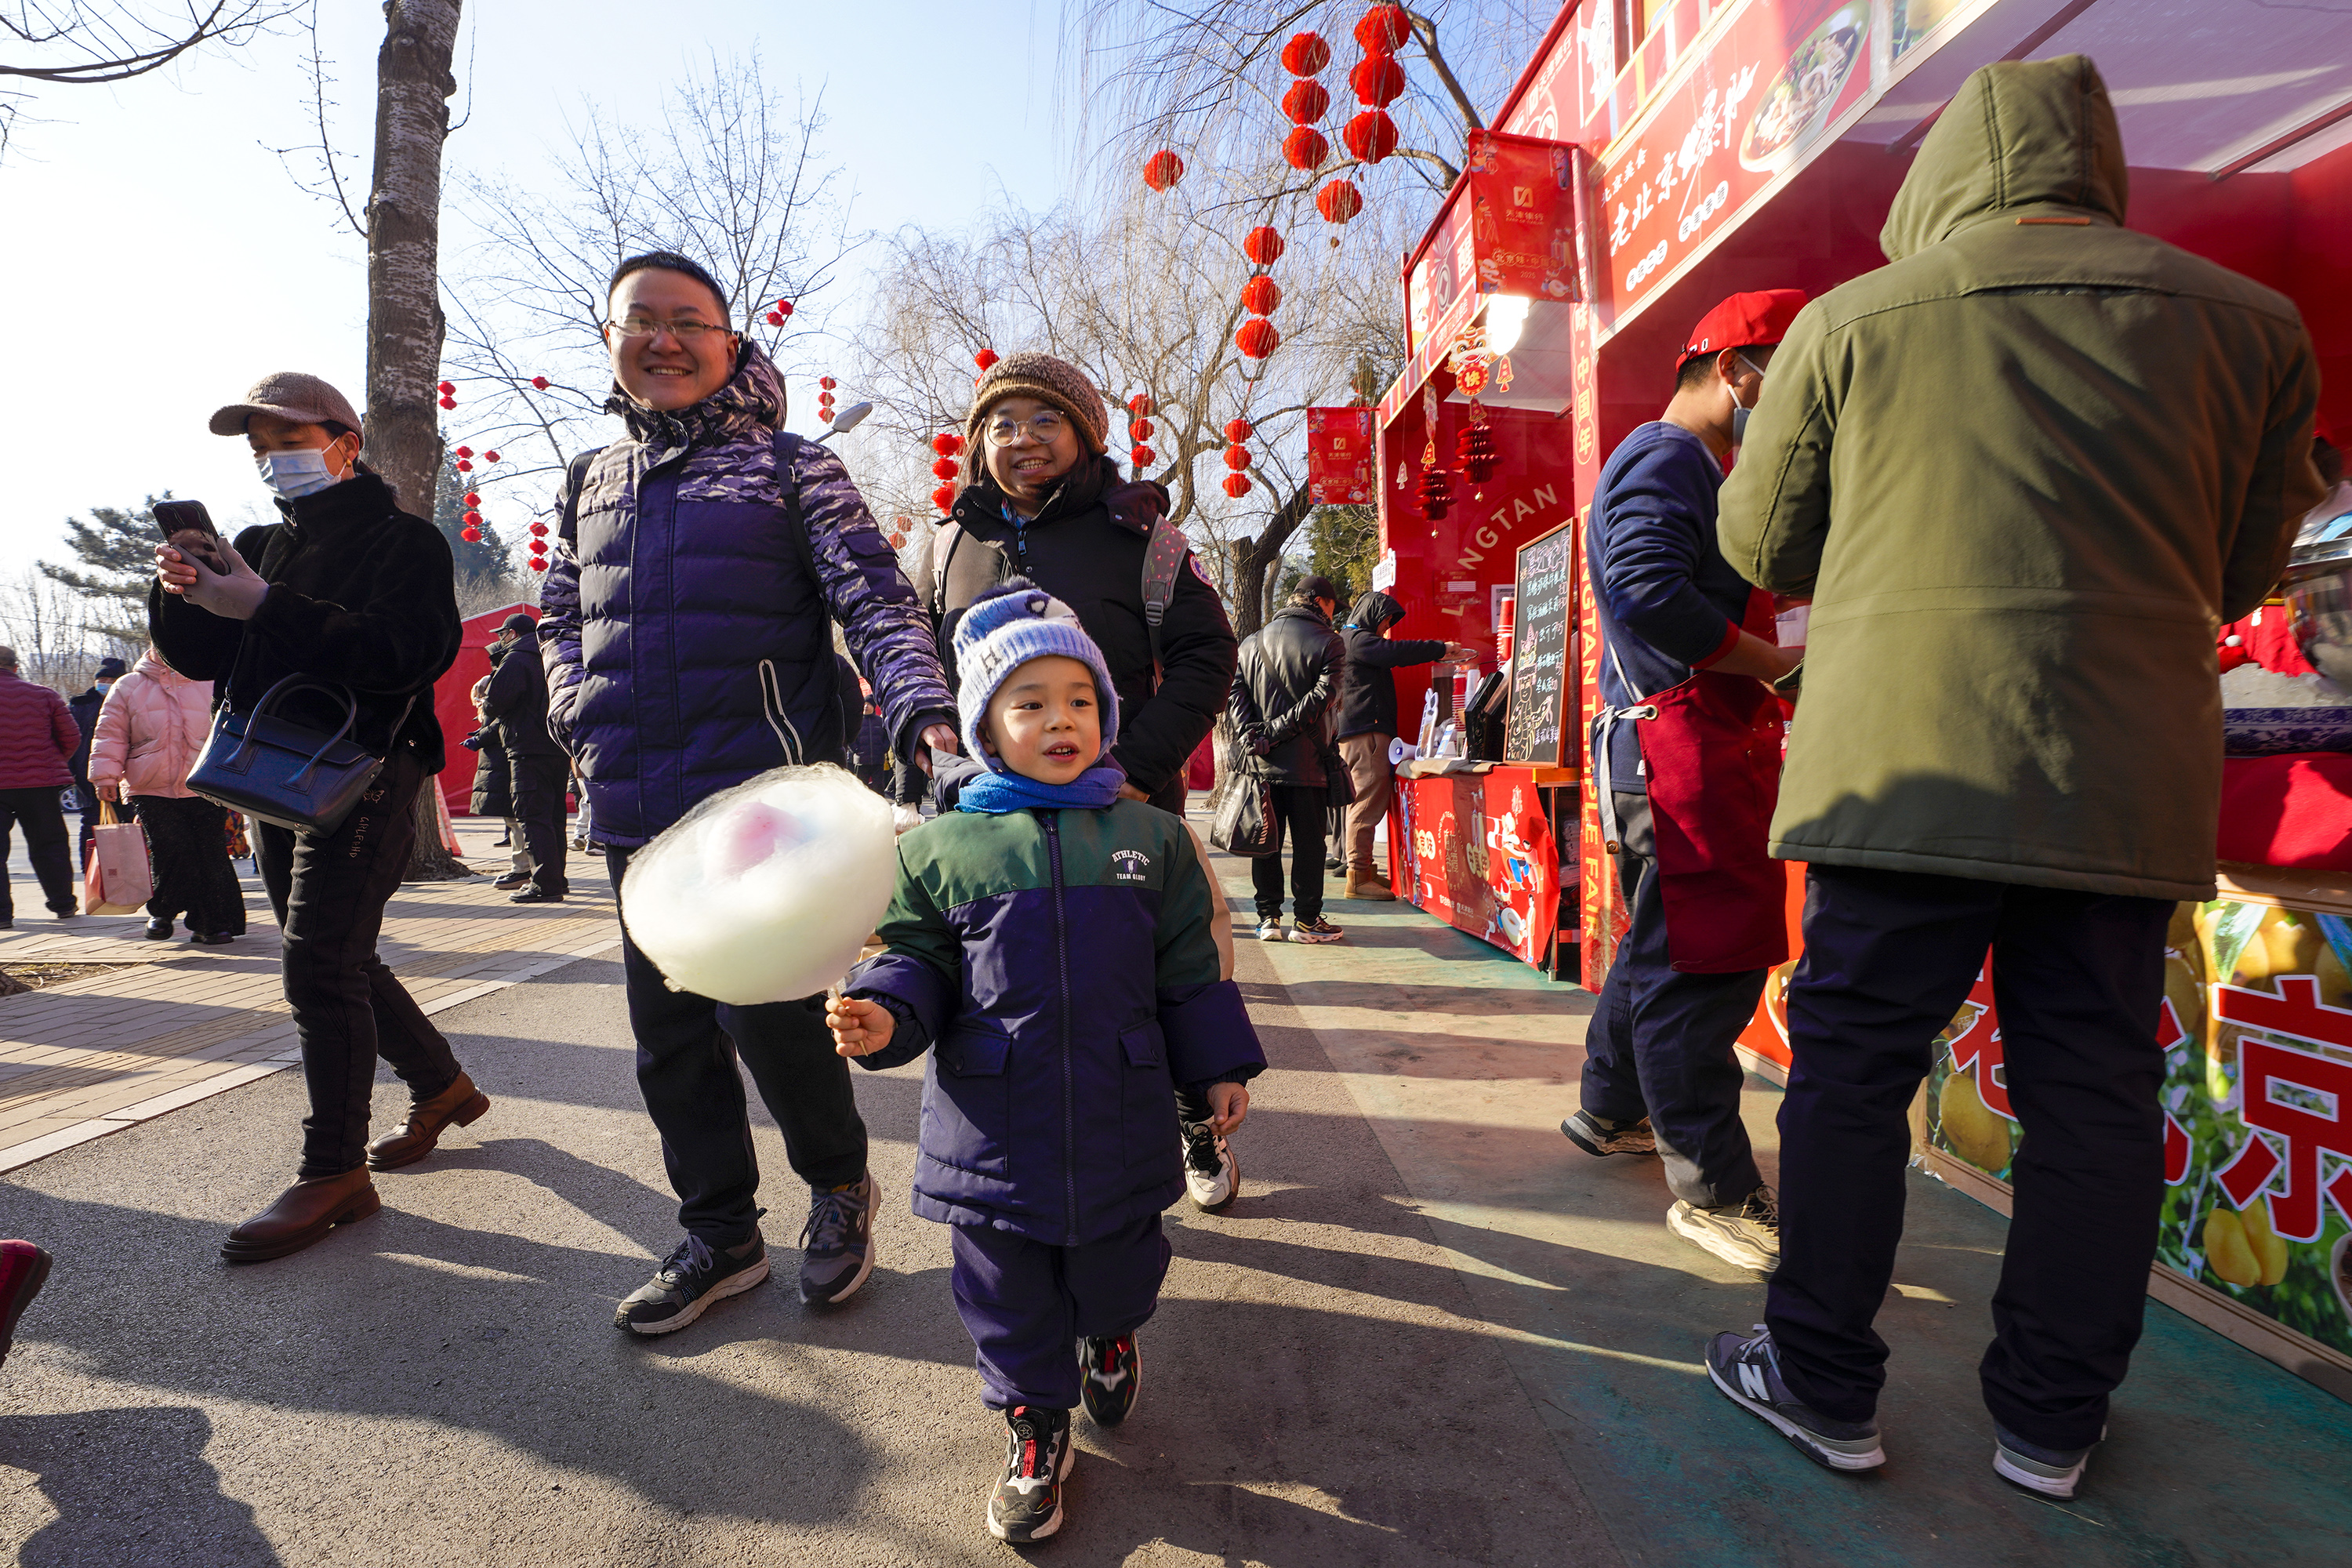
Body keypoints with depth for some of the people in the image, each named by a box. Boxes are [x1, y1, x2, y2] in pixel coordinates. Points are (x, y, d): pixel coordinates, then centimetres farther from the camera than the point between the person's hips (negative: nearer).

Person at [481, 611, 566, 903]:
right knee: (553, 816, 14)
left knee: (531, 817, -8)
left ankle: (545, 885, -12)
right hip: (558, 747, 9)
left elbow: (495, 703, -15)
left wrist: (485, 709, 8)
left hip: (528, 750, -9)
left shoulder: (515, 661, -9)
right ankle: (557, 879, 19)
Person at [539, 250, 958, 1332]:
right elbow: (561, 619, 27)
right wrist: (584, 718, 9)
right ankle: (719, 1234, 30)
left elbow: (874, 600, -10)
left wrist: (923, 714, -27)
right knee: (669, 1031, 12)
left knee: (771, 1012, -5)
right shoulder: (591, 483, 18)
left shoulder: (791, 466, 1)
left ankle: (838, 1185, 25)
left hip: (765, 799, -6)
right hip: (638, 812, 6)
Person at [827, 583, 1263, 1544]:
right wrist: (884, 1014, -16)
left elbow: (1189, 969, 6)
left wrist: (1220, 1070, 7)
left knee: (1117, 1263, 20)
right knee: (1007, 1288, 12)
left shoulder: (1152, 838, 1)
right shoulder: (941, 846, -2)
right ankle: (1035, 1425, 38)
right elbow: (916, 957, 4)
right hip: (993, 1126, -1)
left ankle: (1111, 1335, 55)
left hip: (1120, 1121, 1)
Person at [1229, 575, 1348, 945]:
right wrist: (1277, 732, -15)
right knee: (1308, 842, 5)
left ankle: (1268, 917, 15)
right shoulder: (1328, 643, -3)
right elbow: (1321, 696, -15)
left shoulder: (1251, 642, 12)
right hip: (1307, 761, -4)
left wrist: (1251, 735, -7)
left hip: (1261, 762, 4)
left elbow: (1237, 691, 2)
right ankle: (1307, 920, 10)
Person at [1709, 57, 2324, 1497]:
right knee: (2093, 1094, 11)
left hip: (1903, 762, -2)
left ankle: (1825, 1386, 17)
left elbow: (1761, 543, 9)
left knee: (1851, 1068, 6)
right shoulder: (2246, 320, 9)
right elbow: (2248, 565, 15)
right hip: (2128, 777, 3)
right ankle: (2052, 1419, 22)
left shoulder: (1853, 318, 3)